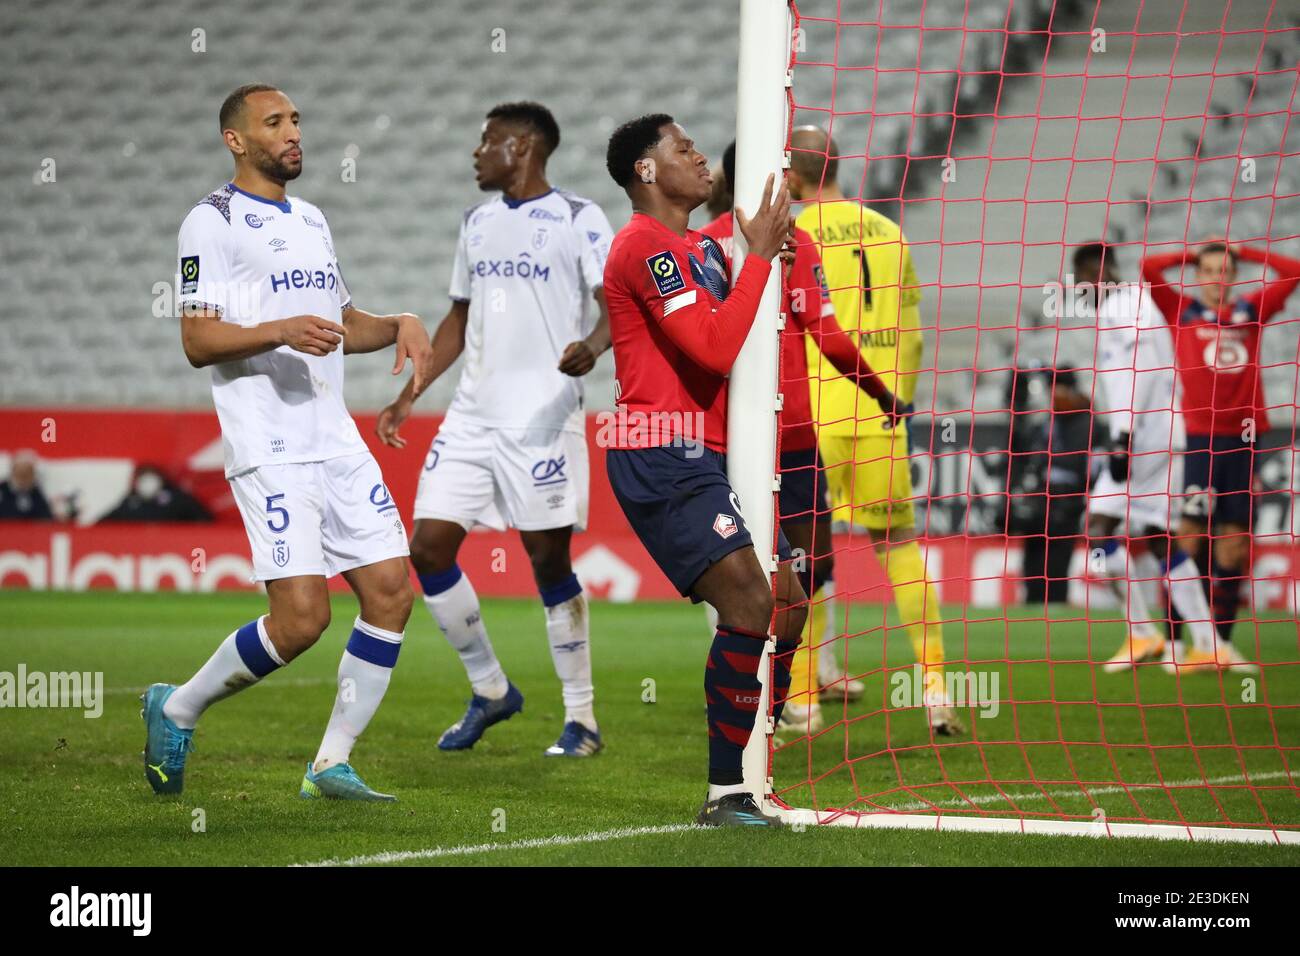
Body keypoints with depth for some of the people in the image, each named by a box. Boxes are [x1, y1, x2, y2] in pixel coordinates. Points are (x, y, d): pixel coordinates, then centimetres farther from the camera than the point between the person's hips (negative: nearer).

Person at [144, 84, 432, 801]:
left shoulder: (312, 220, 20)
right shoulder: (214, 222, -5)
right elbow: (198, 341, -12)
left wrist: (397, 326, 10)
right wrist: (280, 331, -26)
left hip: (337, 441, 8)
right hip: (270, 450, -8)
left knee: (391, 595, -2)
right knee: (302, 617, -15)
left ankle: (332, 764, 7)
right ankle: (176, 710, 7)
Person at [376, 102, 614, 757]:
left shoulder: (577, 219, -3)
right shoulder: (476, 223, 17)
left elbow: (618, 304, -10)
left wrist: (592, 346, -32)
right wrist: (408, 397, 18)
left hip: (543, 417, -6)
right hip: (471, 415, 6)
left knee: (548, 558, -5)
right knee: (429, 546, -2)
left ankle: (581, 716, 7)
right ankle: (490, 691, 13)